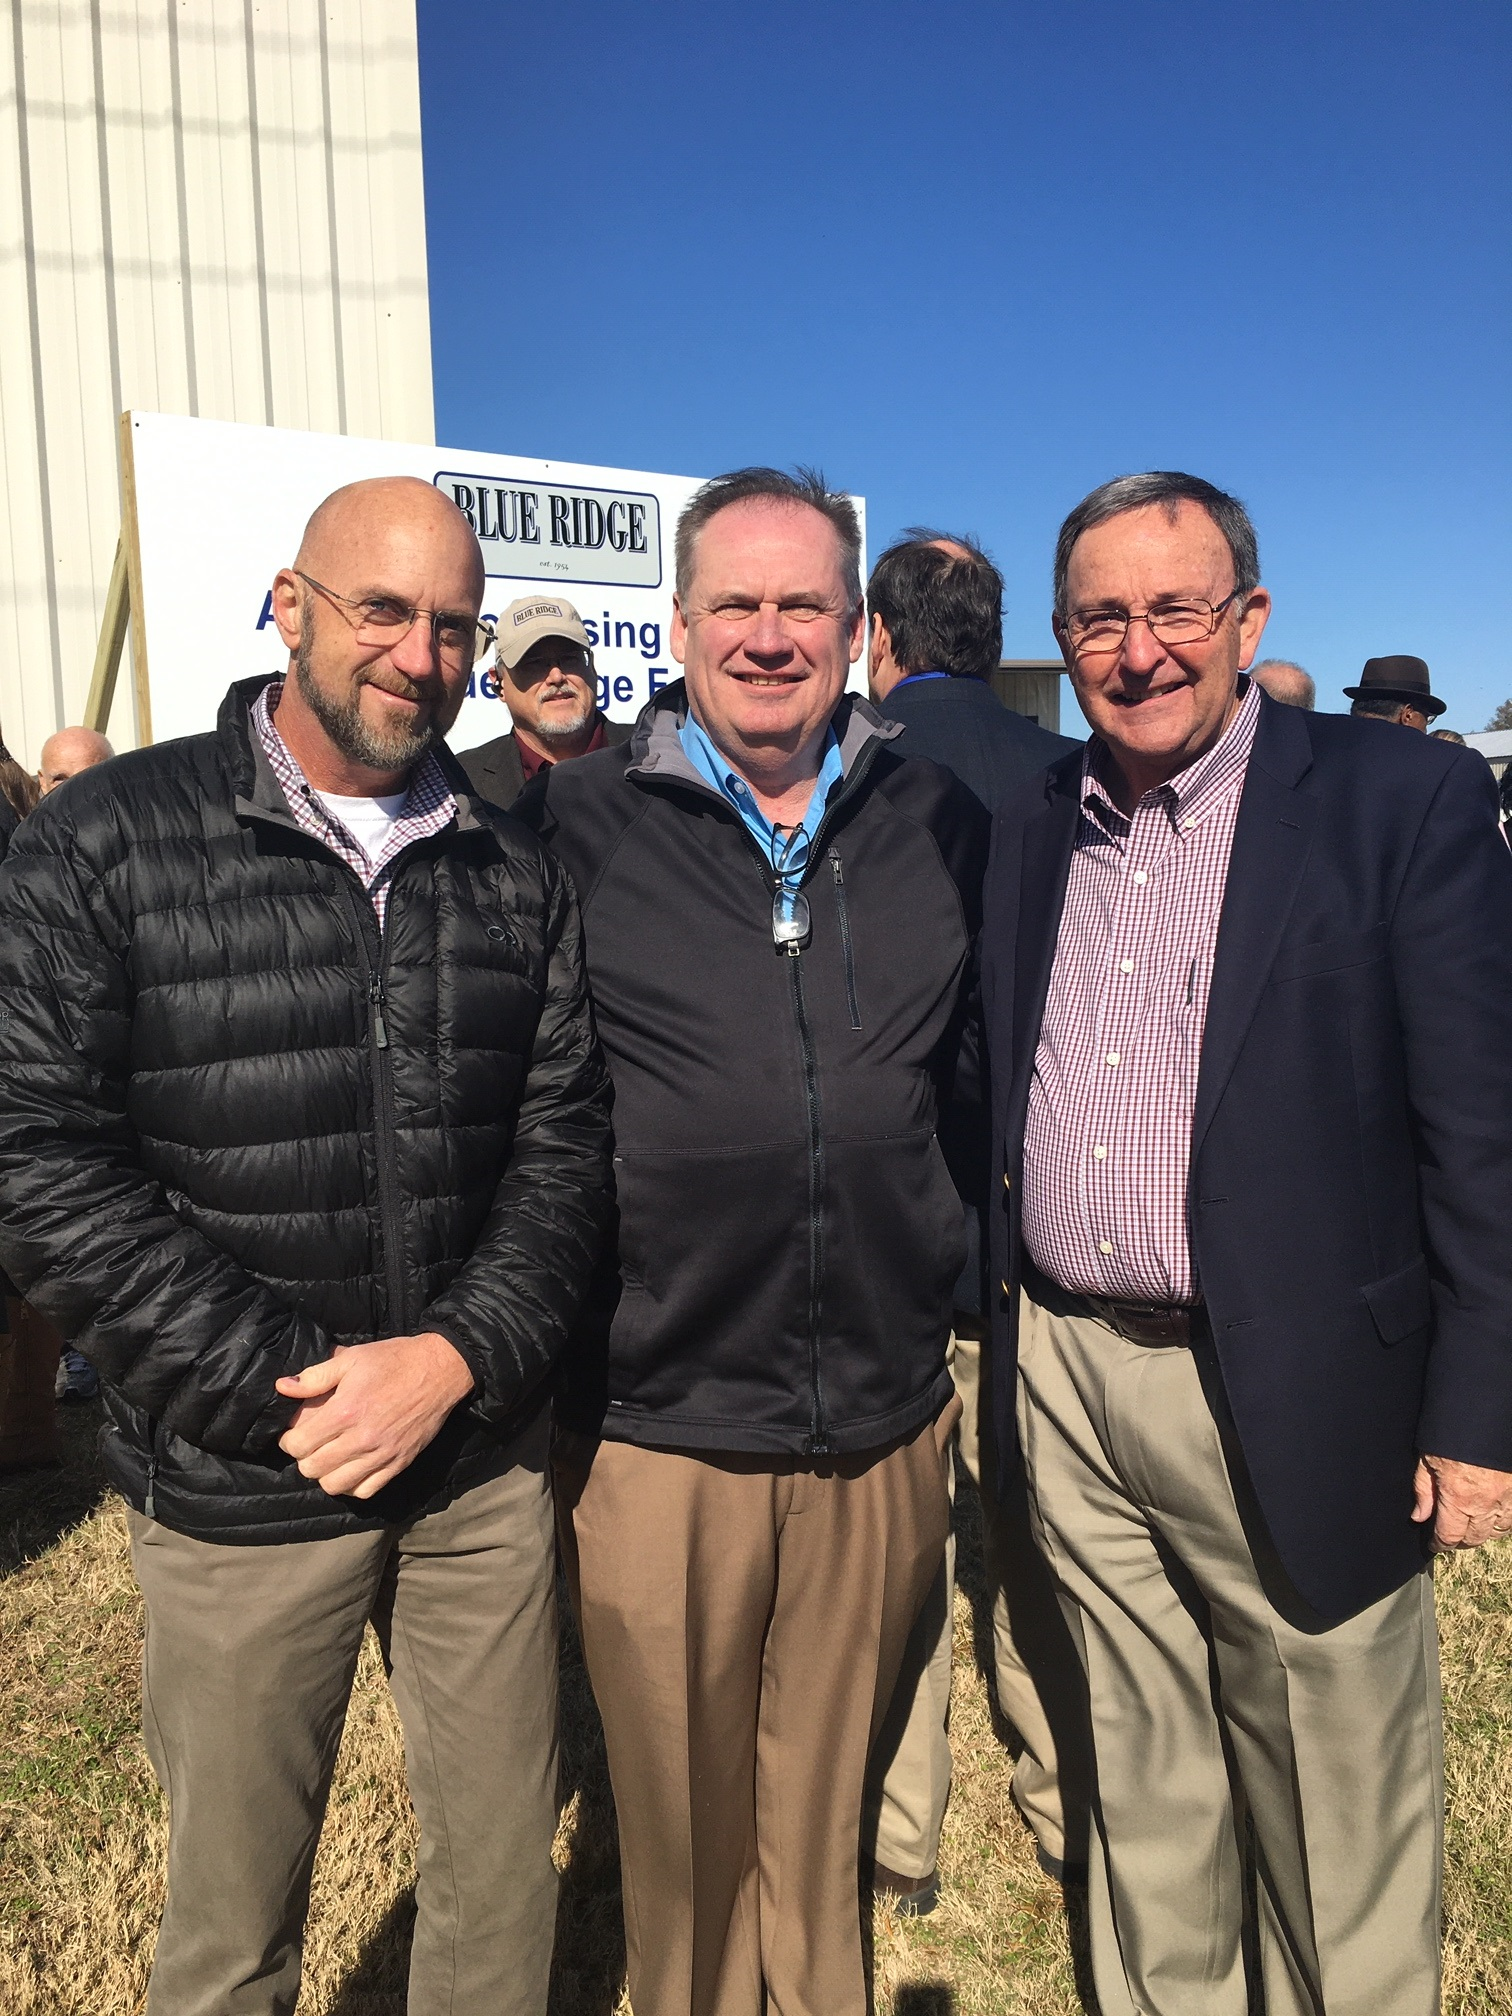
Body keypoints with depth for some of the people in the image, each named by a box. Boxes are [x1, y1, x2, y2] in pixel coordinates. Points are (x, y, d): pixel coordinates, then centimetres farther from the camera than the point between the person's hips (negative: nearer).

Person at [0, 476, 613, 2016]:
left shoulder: (514, 875, 5)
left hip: (482, 1462, 3)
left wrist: (459, 1355, -11)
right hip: (238, 1488, -3)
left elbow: (564, 1138, 3)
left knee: (504, 1879, 18)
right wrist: (282, 1393, -14)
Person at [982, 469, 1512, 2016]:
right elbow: (989, 1109, 10)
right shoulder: (1027, 831, 7)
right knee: (1140, 1779, 21)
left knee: (1338, 1817, 14)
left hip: (1289, 1399, -4)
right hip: (1065, 1379, 4)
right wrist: (1007, 1346, 7)